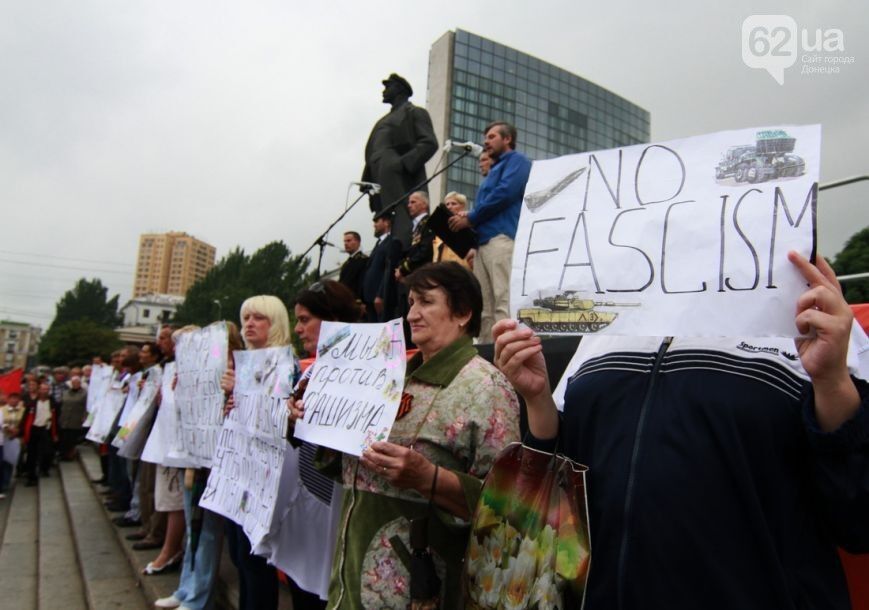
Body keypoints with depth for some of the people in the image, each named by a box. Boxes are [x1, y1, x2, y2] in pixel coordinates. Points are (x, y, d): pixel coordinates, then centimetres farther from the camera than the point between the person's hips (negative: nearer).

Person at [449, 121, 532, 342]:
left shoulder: (516, 160, 6)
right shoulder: (495, 170, 33)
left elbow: (505, 193, -11)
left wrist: (470, 218, -5)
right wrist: (468, 219, 8)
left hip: (502, 238, -9)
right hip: (483, 241, 9)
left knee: (504, 303, -16)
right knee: (484, 307, 4)